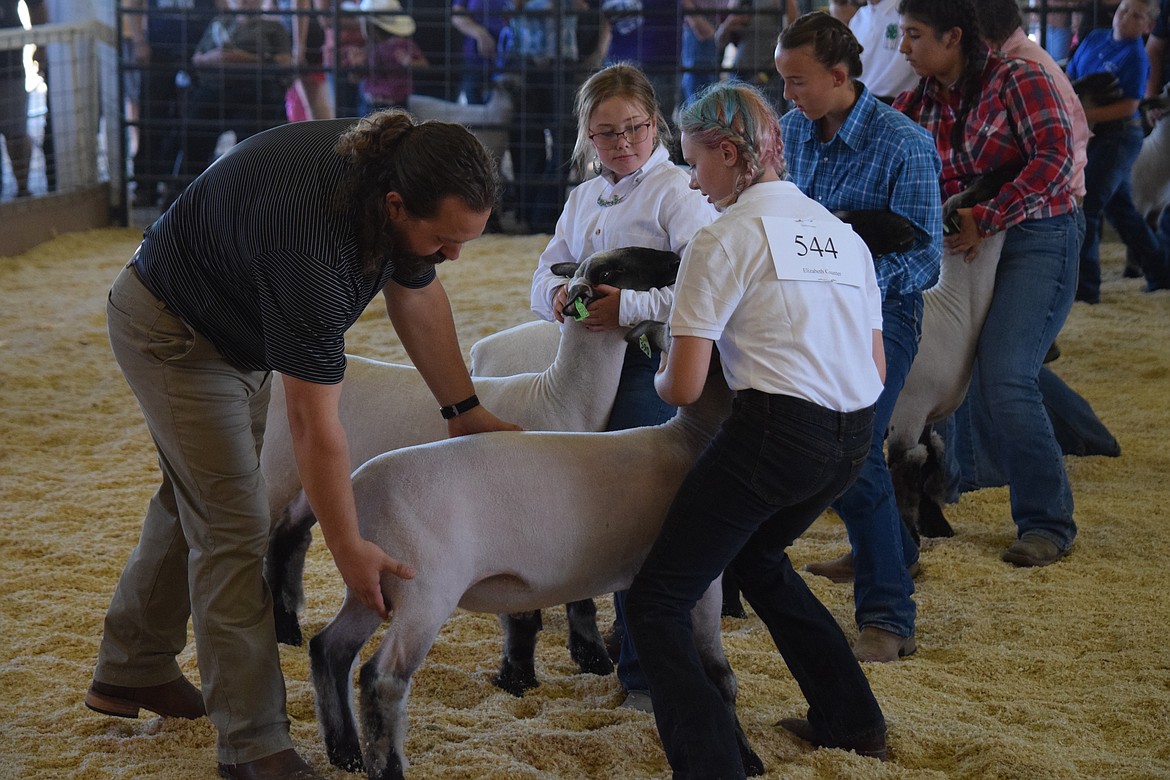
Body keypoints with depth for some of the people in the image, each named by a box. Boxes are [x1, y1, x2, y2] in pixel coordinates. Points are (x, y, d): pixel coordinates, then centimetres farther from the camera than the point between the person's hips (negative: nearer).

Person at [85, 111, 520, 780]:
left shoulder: (405, 173, -18)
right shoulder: (312, 243, -42)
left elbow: (416, 296, 2)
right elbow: (315, 424, -35)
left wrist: (465, 410, 4)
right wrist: (349, 549, -26)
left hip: (239, 331, 9)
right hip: (173, 334, -9)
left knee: (196, 501, 21)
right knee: (233, 529, -11)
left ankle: (131, 671, 38)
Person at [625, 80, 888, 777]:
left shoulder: (724, 239, -5)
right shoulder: (843, 232, 18)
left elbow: (684, 388, -8)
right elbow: (876, 368, 20)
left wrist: (660, 378, 13)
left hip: (777, 432, -8)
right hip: (856, 440, 8)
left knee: (656, 605, -1)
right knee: (758, 555, 34)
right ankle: (852, 721, 38)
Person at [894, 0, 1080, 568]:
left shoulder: (1018, 80, -9)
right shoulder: (919, 104, 9)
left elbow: (1054, 158, -19)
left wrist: (986, 219, -21)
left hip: (1037, 241, -6)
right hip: (967, 245, 6)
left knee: (1006, 380, -16)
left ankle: (1047, 522, -4)